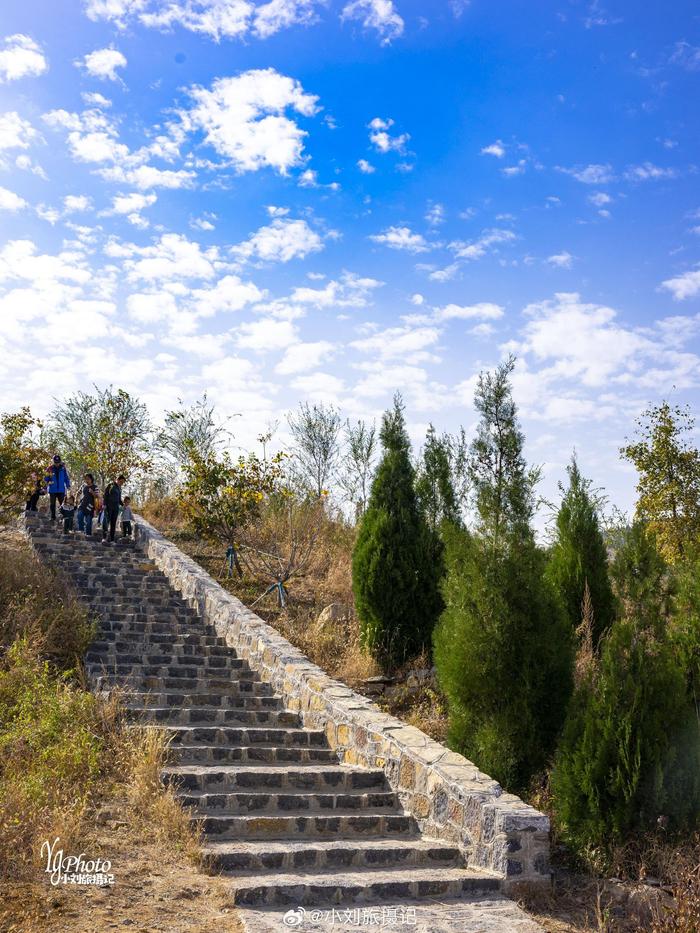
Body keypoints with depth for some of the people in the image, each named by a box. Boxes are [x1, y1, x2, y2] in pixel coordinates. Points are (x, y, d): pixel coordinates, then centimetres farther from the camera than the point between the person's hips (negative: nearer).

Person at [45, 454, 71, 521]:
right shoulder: (50, 469, -2)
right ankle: (53, 517, 14)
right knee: (52, 504, 6)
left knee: (62, 504, -1)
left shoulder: (63, 468, 1)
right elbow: (46, 479, 4)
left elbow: (67, 478, 10)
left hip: (61, 490, 0)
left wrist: (68, 485, 0)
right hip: (52, 490, 0)